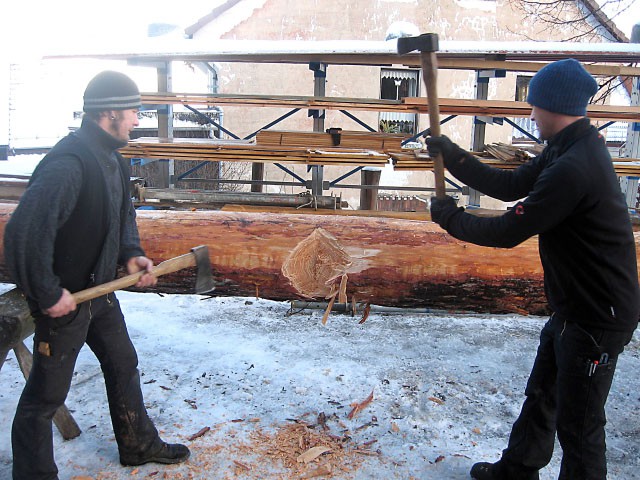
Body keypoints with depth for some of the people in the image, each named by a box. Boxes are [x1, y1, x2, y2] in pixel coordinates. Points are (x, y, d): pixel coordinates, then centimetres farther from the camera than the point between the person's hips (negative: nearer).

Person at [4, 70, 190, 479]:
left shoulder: (111, 158, 4)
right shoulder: (69, 163, -27)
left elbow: (123, 214, 18)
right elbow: (24, 233, -33)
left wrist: (132, 254, 2)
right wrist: (48, 295, -25)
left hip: (100, 289, 10)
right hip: (64, 300, -10)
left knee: (123, 365, 21)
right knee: (47, 394, 7)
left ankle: (139, 445, 41)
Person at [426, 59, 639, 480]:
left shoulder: (572, 168, -29)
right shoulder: (567, 149, 4)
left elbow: (508, 232, -25)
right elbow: (510, 186, 8)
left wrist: (450, 217, -9)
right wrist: (453, 157, 4)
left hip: (598, 318, -10)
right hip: (573, 306, 10)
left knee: (577, 422, 7)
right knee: (541, 396, 25)